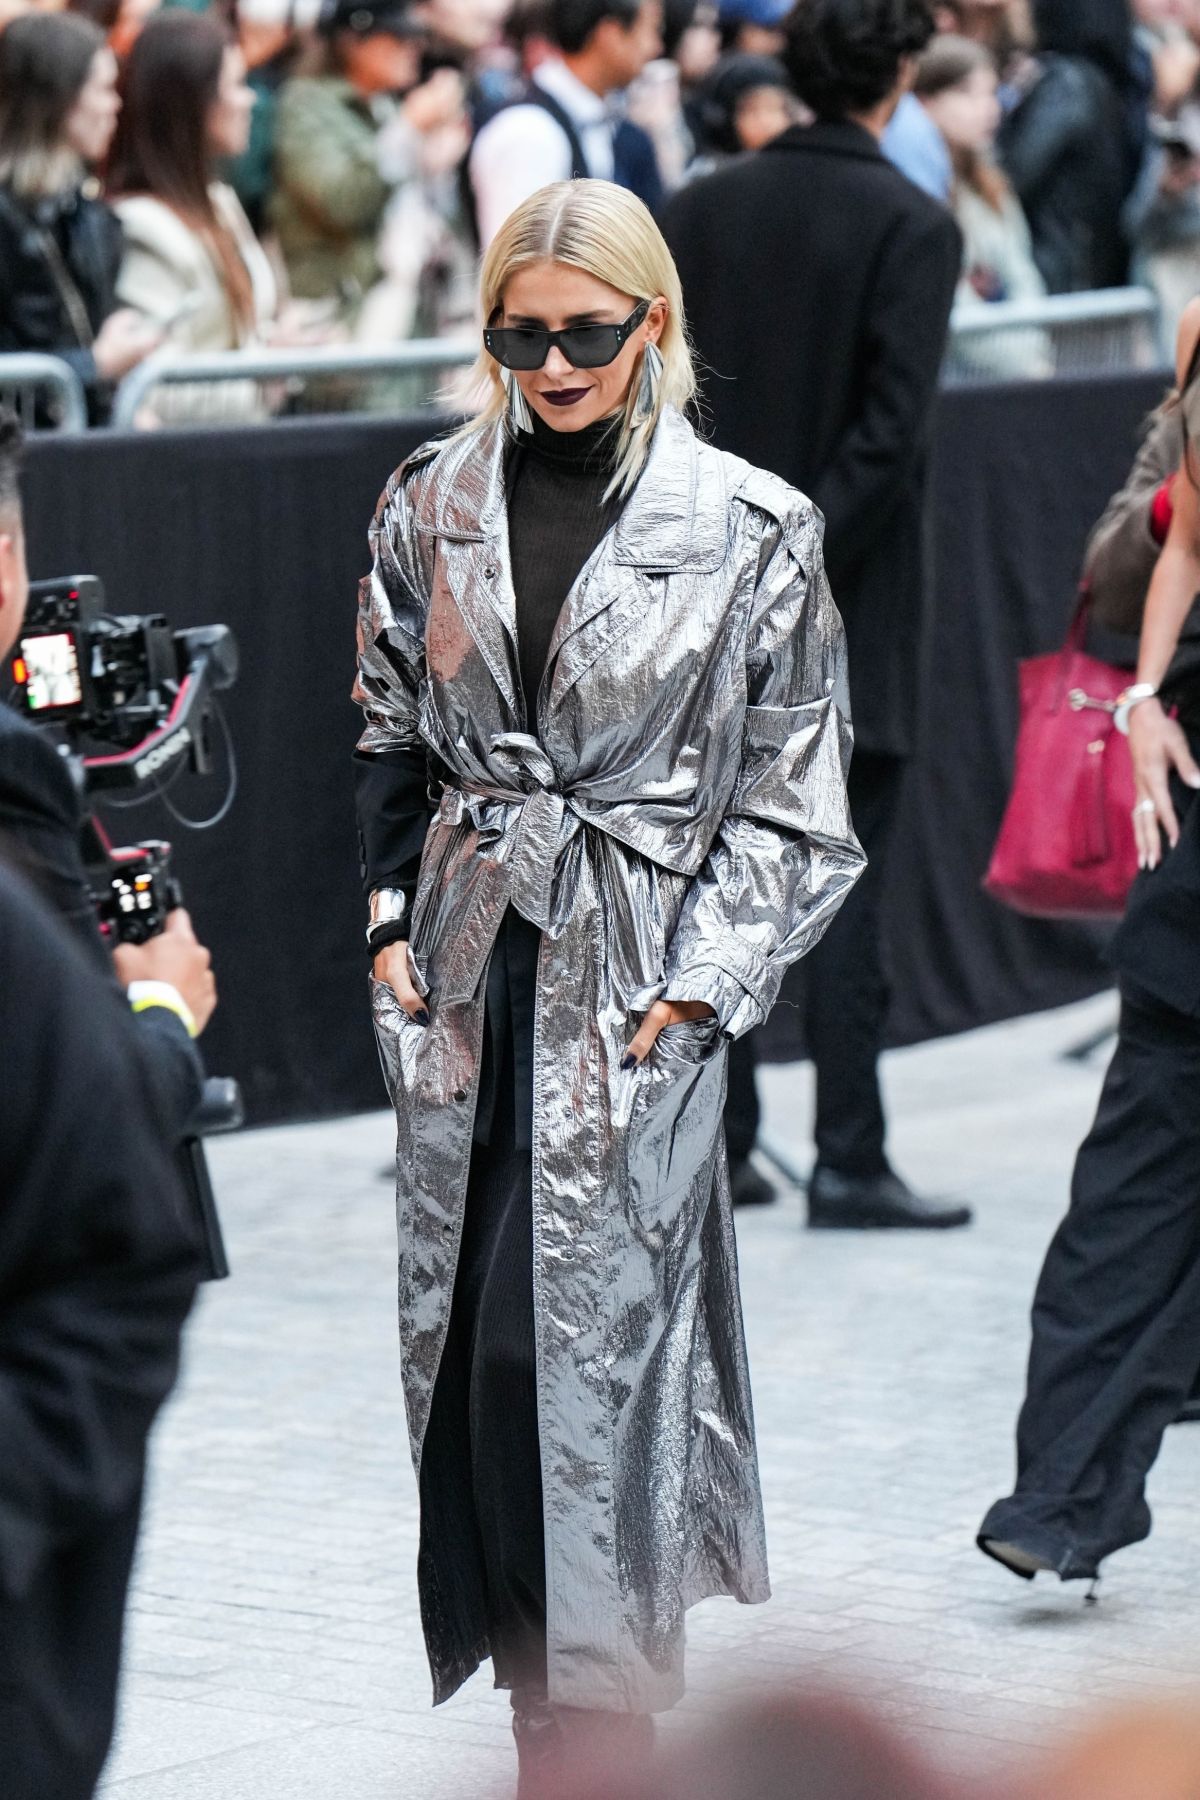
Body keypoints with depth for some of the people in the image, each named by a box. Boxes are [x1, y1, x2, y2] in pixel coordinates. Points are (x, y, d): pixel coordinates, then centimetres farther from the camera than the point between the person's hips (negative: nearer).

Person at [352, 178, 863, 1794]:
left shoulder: (752, 532, -5)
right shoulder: (432, 508, 6)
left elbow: (789, 798, -1)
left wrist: (695, 987, -8)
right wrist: (392, 921, 6)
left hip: (636, 975, -4)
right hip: (465, 962, 4)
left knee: (591, 1327, -9)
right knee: (461, 1324, 4)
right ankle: (514, 1650, 16)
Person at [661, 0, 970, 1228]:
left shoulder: (698, 214, 4)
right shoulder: (911, 228, -10)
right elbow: (889, 431, -17)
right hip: (846, 617, -4)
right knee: (846, 889, 0)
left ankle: (715, 1146, 13)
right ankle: (847, 1162, 0)